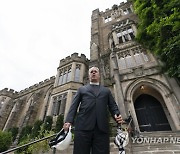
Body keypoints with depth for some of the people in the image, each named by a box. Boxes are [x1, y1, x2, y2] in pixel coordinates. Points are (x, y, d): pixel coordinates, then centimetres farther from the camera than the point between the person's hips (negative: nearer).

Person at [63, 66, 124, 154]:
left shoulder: (106, 91, 24)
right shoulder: (81, 89, 20)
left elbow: (113, 106, 15)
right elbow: (74, 106, 10)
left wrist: (117, 115, -7)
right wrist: (69, 121, -6)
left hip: (102, 128, 1)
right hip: (83, 127, 0)